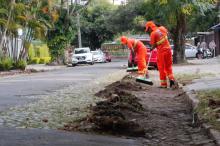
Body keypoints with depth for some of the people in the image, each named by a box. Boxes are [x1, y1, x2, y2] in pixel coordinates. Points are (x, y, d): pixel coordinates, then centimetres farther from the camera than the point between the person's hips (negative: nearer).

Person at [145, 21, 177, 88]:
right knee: (168, 66, 16)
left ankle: (164, 84, 9)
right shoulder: (162, 28, 4)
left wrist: (152, 48, 15)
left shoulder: (153, 34, -13)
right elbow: (166, 32, 26)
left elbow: (153, 45, -8)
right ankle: (172, 79, 2)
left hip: (161, 51, -6)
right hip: (168, 49, 6)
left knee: (161, 67, 5)